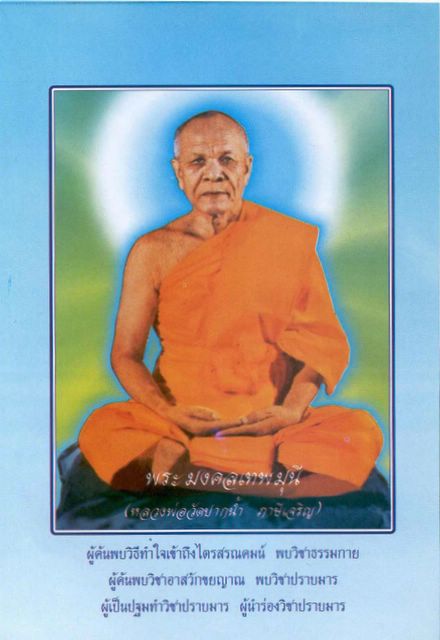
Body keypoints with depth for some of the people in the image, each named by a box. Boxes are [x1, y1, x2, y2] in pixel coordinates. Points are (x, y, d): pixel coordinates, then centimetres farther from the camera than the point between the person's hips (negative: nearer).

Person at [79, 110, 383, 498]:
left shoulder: (289, 240, 3)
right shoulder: (154, 252, 3)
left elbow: (318, 339, 3)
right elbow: (126, 354, 2)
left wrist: (294, 408, -15)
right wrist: (169, 413, -16)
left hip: (269, 419, 1)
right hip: (179, 418, 0)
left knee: (361, 431, -27)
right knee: (100, 430, -29)